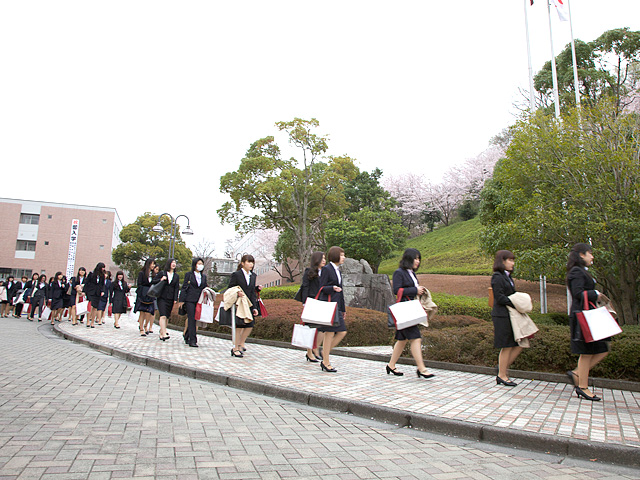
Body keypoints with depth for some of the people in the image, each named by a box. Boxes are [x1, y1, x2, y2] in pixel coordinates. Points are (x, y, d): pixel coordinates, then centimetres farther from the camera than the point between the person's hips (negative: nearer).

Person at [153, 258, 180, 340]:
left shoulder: (176, 276, 13)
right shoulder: (161, 273, 5)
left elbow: (177, 288, 8)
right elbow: (153, 282, 7)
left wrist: (175, 299, -1)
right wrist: (160, 280, -12)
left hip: (170, 299, 3)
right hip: (162, 297, -3)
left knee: (167, 317, 6)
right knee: (163, 316, -15)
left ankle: (161, 333, 22)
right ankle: (164, 334, -22)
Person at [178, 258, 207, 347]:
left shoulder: (203, 276, 16)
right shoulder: (189, 275, 4)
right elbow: (184, 288, 1)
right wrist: (181, 300, -5)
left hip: (199, 301, 4)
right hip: (190, 300, -4)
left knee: (195, 319, 6)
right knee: (192, 319, -8)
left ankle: (186, 336, 26)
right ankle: (192, 340, -7)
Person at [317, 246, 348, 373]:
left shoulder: (337, 270, 19)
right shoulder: (326, 269, -7)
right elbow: (322, 288, -10)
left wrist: (343, 308, 23)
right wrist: (333, 288, -30)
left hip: (336, 305, 9)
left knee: (342, 332, 5)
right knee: (330, 333, -5)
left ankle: (325, 352, 21)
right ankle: (325, 363, 4)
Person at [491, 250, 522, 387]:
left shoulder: (507, 277, 17)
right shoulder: (497, 277, -11)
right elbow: (500, 298, -17)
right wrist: (516, 305, -18)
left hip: (511, 314, 9)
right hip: (502, 315, -9)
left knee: (520, 343, 7)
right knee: (507, 346, -2)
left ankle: (503, 367, 19)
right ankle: (502, 375, 10)